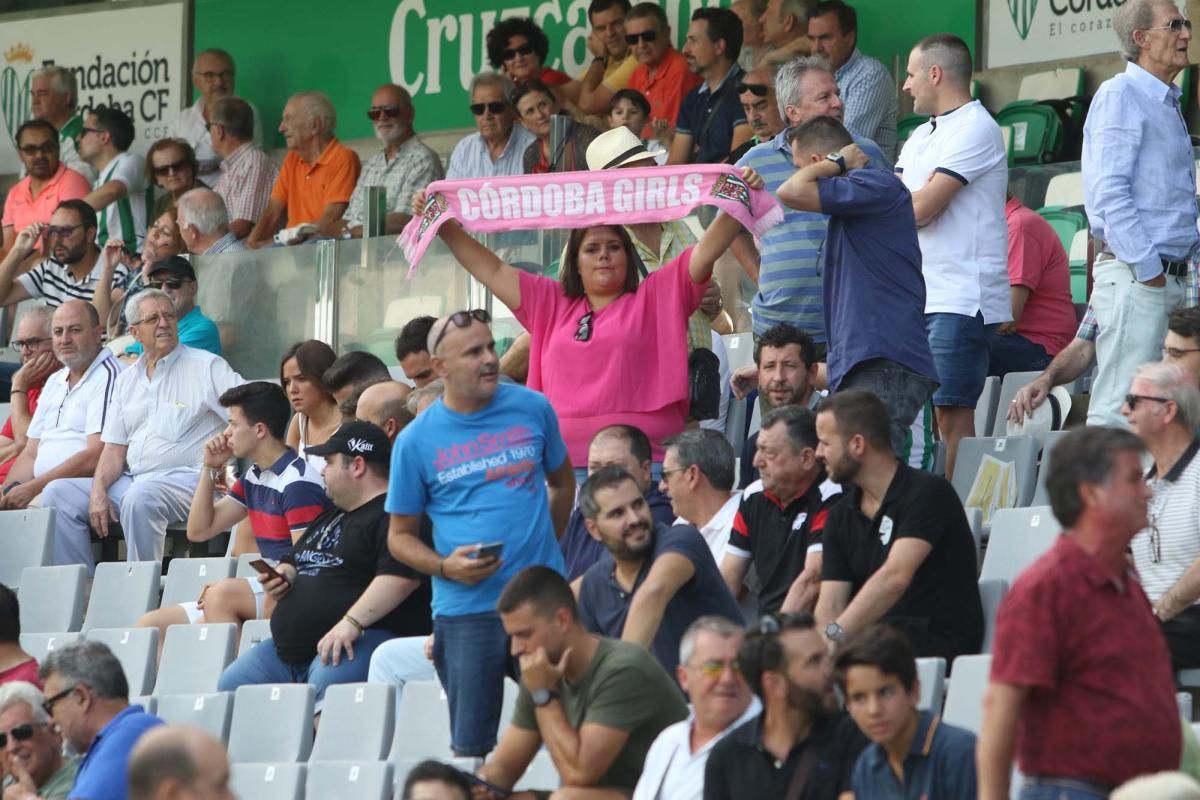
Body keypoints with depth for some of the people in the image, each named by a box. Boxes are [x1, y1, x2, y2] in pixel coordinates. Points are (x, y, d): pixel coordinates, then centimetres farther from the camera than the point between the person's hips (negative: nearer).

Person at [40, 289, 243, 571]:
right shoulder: (127, 380, 19)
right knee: (58, 493, -7)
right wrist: (99, 491, -3)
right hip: (132, 481, 7)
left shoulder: (206, 367, 1)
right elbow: (114, 449, 15)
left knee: (139, 496, -38)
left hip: (186, 478, -7)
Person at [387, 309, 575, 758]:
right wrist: (446, 566, -13)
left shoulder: (532, 409, 4)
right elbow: (400, 535, 5)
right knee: (471, 746, 0)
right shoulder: (416, 440, -1)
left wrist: (543, 545, 11)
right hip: (466, 609, -1)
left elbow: (562, 481, 20)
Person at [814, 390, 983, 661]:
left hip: (938, 648, -7)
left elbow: (895, 578, -22)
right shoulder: (841, 516, 14)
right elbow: (830, 605, 5)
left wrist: (834, 635, -31)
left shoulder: (928, 493, -8)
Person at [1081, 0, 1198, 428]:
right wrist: (1148, 270, -17)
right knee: (1119, 409, -11)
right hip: (1133, 276, -9)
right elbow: (1108, 193, -16)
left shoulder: (1166, 104, 20)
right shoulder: (1121, 96, -7)